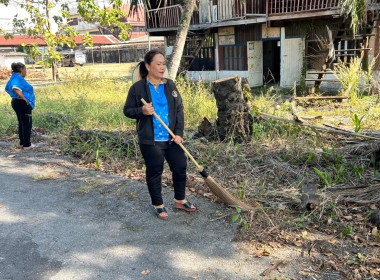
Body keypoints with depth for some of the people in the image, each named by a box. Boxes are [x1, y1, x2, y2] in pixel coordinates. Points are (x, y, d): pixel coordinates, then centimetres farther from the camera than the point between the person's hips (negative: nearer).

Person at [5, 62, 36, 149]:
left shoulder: (14, 78, 14)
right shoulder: (18, 78, -17)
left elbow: (7, 89, 24)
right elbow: (15, 88, -35)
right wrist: (24, 98, -27)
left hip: (16, 102, 10)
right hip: (23, 104, -10)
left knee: (21, 123, 18)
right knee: (27, 124, -2)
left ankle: (22, 142, 26)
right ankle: (27, 145, 3)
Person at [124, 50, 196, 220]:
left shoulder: (170, 85, 5)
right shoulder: (137, 88, -5)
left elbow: (179, 110, 6)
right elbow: (127, 110, 1)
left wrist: (179, 132, -4)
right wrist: (142, 111, -20)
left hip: (171, 138, 4)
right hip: (150, 141, -4)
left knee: (180, 167, 9)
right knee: (154, 172, 7)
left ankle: (180, 200, 32)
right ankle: (158, 205, 27)